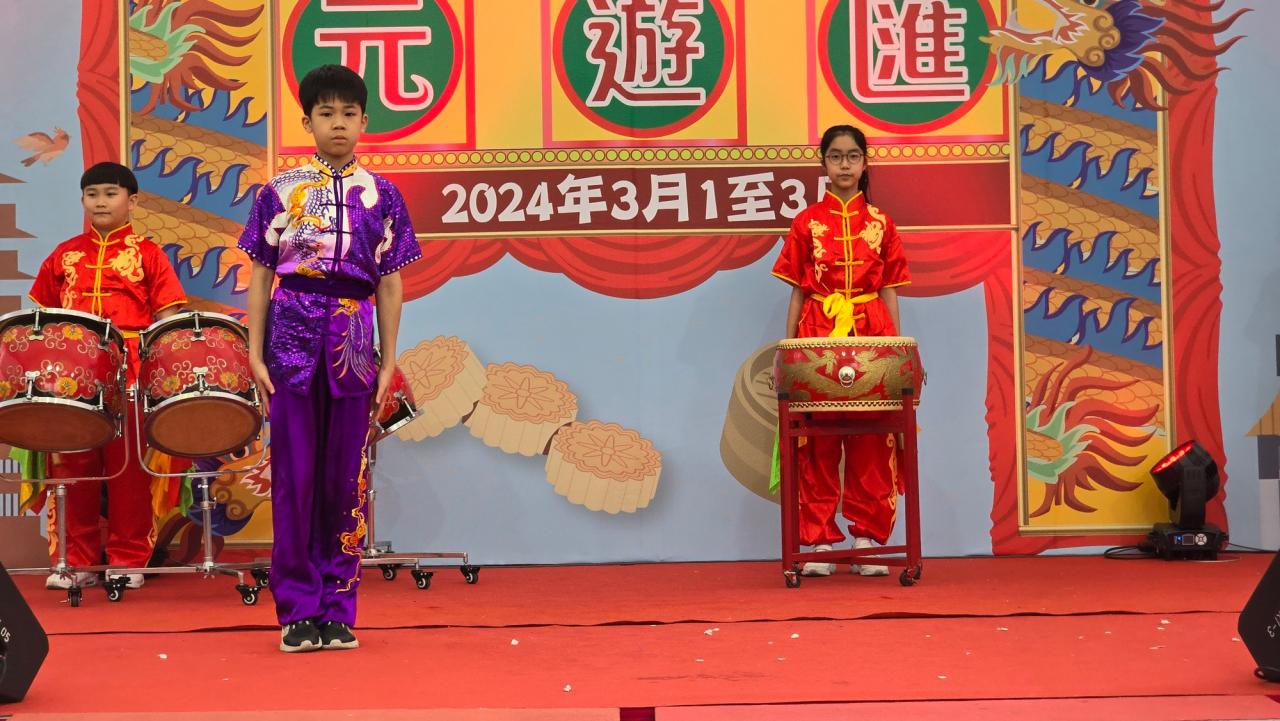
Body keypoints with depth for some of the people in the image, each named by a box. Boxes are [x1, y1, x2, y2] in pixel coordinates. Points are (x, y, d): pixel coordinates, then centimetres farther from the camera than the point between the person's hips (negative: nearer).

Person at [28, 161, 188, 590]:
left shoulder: (146, 254, 8)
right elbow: (42, 315, 17)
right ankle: (76, 561, 12)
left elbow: (167, 314, 2)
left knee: (129, 467, -1)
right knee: (72, 466, 4)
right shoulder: (64, 256, 16)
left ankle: (129, 559, 8)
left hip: (131, 374, -3)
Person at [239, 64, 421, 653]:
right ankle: (298, 610, 7)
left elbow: (389, 283, 8)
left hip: (354, 342, 1)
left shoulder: (381, 195, 8)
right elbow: (260, 275, 5)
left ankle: (337, 610, 11)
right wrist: (255, 352, -2)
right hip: (293, 337, -1)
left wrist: (389, 361, 3)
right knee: (294, 476, 0)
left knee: (345, 478, 4)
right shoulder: (280, 192, 5)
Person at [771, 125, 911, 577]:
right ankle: (819, 541, 3)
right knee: (818, 441, -1)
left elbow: (889, 290, 10)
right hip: (819, 336, -1)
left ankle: (868, 539, 7)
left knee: (871, 442, 0)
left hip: (872, 335, 1)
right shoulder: (807, 222, 7)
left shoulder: (881, 223, 10)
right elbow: (797, 290, 8)